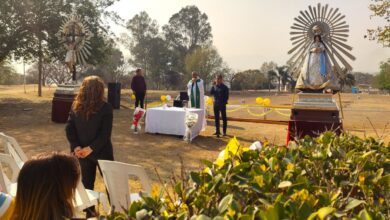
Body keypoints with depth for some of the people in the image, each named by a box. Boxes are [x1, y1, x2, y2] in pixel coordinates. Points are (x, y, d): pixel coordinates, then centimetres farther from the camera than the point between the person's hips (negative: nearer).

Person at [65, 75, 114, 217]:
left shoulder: (76, 106, -1)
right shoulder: (106, 108, -15)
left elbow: (69, 129, -4)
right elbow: (105, 134, -20)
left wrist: (76, 147, -8)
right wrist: (91, 148, -17)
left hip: (82, 151, 4)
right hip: (101, 151, -4)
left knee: (86, 182, 17)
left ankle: (90, 212, 27)